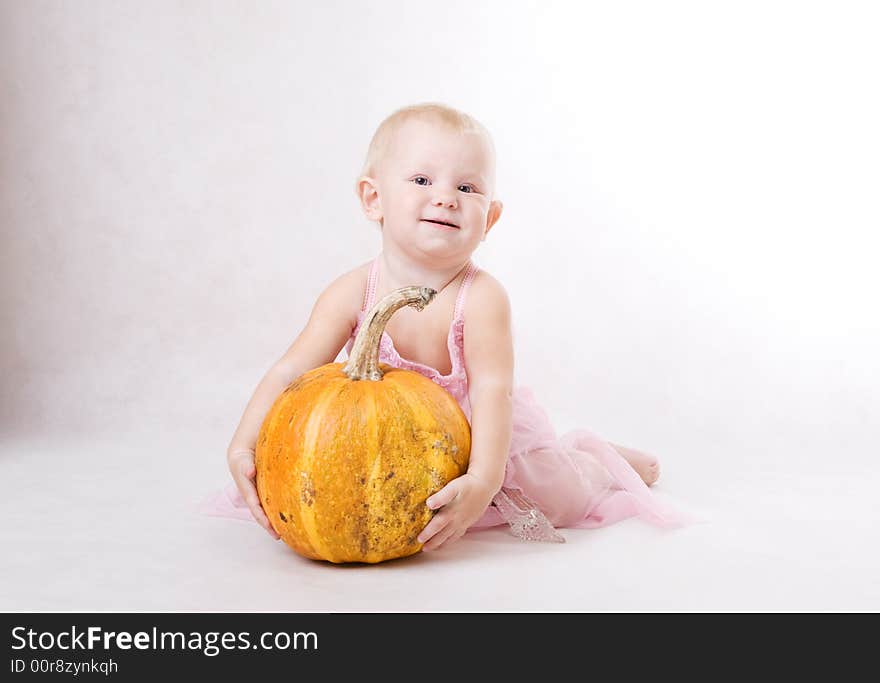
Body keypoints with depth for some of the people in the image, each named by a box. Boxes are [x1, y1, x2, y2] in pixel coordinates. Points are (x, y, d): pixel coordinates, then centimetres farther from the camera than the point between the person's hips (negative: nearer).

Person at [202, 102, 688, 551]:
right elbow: (291, 372, -22)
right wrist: (243, 447, -36)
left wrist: (483, 480, -51)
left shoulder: (482, 298, -28)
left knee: (562, 496, -10)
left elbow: (492, 392, -36)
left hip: (482, 438, -2)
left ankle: (597, 457, 31)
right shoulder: (352, 292, -21)